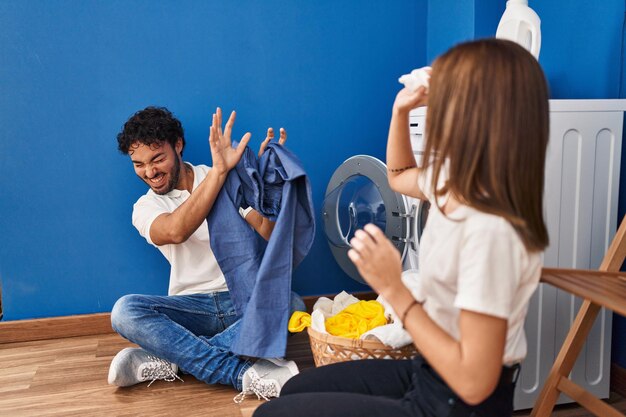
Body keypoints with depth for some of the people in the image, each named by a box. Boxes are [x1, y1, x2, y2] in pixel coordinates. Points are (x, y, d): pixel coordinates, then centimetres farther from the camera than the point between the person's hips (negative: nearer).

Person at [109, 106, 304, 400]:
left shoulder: (229, 181, 5)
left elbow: (267, 234, -8)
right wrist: (219, 171, -30)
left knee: (292, 304, -31)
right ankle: (244, 373, -33)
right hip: (192, 307, 0)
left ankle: (168, 358, -29)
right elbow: (176, 231, -22)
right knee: (125, 311, -27)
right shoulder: (145, 207, 4)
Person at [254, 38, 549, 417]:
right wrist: (401, 110, 5)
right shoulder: (457, 182, -3)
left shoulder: (491, 229, -32)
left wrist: (393, 289, -26)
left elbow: (474, 381, -28)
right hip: (430, 373, 9)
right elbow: (399, 178, 21)